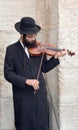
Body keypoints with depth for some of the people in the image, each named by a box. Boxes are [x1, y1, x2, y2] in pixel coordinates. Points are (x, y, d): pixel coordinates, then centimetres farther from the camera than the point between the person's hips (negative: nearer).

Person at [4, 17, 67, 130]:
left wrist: (55, 57, -6)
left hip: (40, 94, 3)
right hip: (23, 96, -3)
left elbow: (44, 68, 8)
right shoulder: (11, 50, -6)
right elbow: (8, 74, -11)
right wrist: (26, 81, -21)